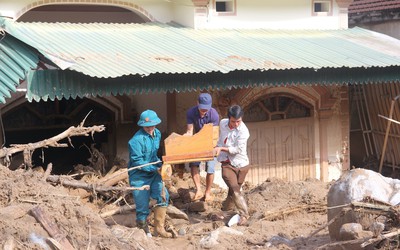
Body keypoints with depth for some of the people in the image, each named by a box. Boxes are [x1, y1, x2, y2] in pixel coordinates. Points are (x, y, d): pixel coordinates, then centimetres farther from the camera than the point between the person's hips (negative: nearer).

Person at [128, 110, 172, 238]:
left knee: (163, 196, -7)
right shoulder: (136, 140, -22)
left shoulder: (157, 134, 3)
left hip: (153, 174, 6)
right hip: (139, 176, -6)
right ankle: (142, 230, 23)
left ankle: (159, 227, 7)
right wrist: (156, 168, -22)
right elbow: (137, 162, -22)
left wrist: (161, 163, 2)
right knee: (143, 206, 0)